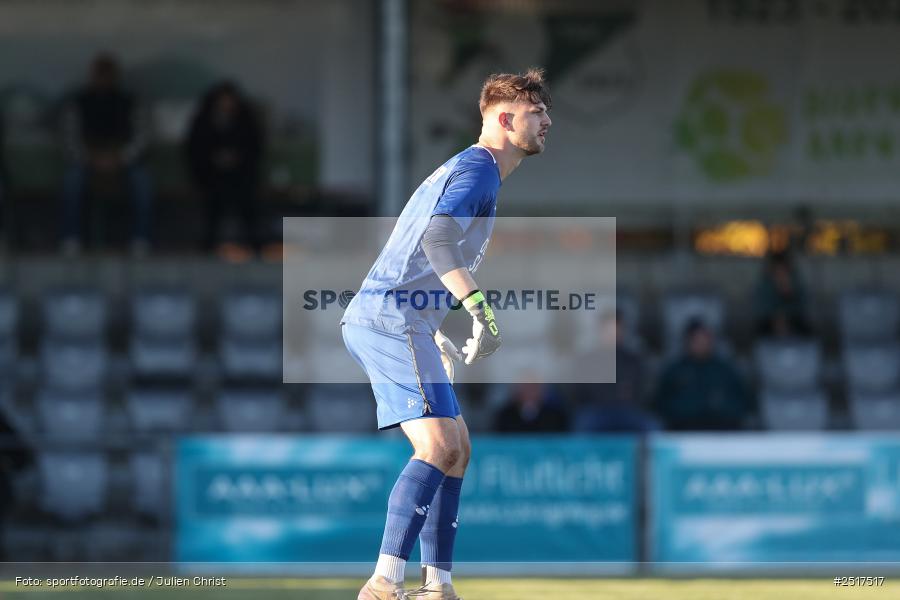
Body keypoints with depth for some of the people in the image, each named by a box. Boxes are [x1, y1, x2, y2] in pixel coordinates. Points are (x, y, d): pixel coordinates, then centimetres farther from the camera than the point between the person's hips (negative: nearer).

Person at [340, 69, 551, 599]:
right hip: (392, 319, -11)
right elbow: (437, 239, -26)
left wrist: (438, 338, 32)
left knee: (456, 450, 11)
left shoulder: (468, 169, 25)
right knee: (440, 446, -19)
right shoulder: (478, 168, -8)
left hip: (378, 319, 11)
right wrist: (483, 310, -35)